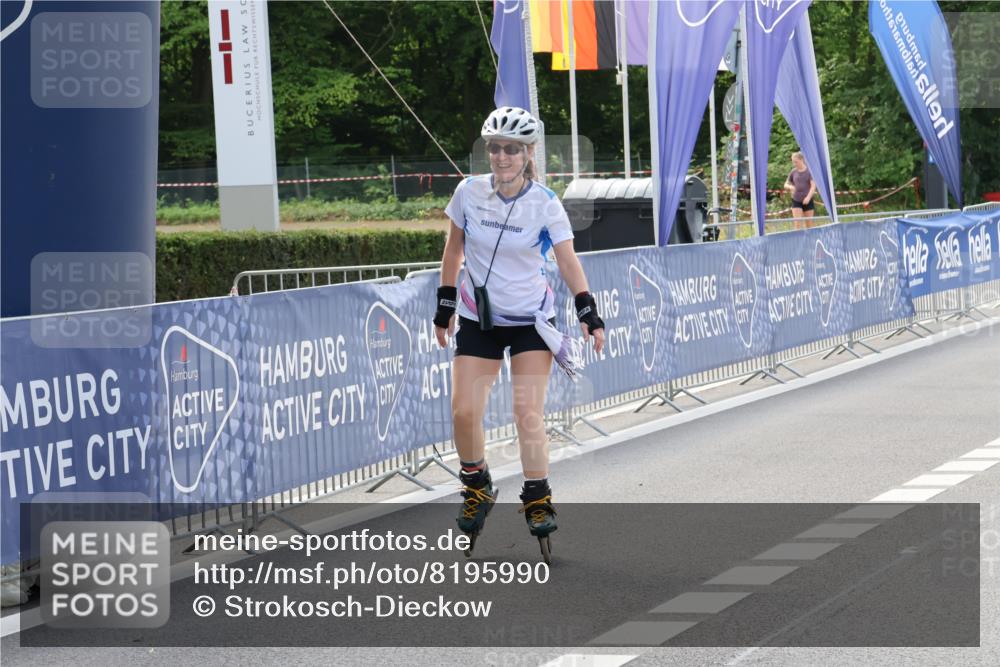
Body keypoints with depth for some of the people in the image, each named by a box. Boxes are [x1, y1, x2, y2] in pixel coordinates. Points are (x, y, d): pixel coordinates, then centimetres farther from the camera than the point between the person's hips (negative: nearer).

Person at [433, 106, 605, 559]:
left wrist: (588, 314, -19)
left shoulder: (545, 204, -11)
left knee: (529, 415, -11)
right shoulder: (469, 192, -5)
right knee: (463, 411, -7)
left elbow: (568, 261, -9)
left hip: (530, 319, -2)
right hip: (478, 318, 2)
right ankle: (477, 487, 16)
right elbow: (453, 249, 7)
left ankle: (537, 499, 4)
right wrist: (445, 305, 8)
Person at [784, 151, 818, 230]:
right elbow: (786, 184, 15)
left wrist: (808, 197, -25)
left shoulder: (809, 171, -3)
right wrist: (790, 187, -10)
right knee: (798, 223, -11)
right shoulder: (794, 172, 6)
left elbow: (813, 186, -10)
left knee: (809, 224, 5)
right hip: (796, 201, 2)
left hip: (807, 201, -2)